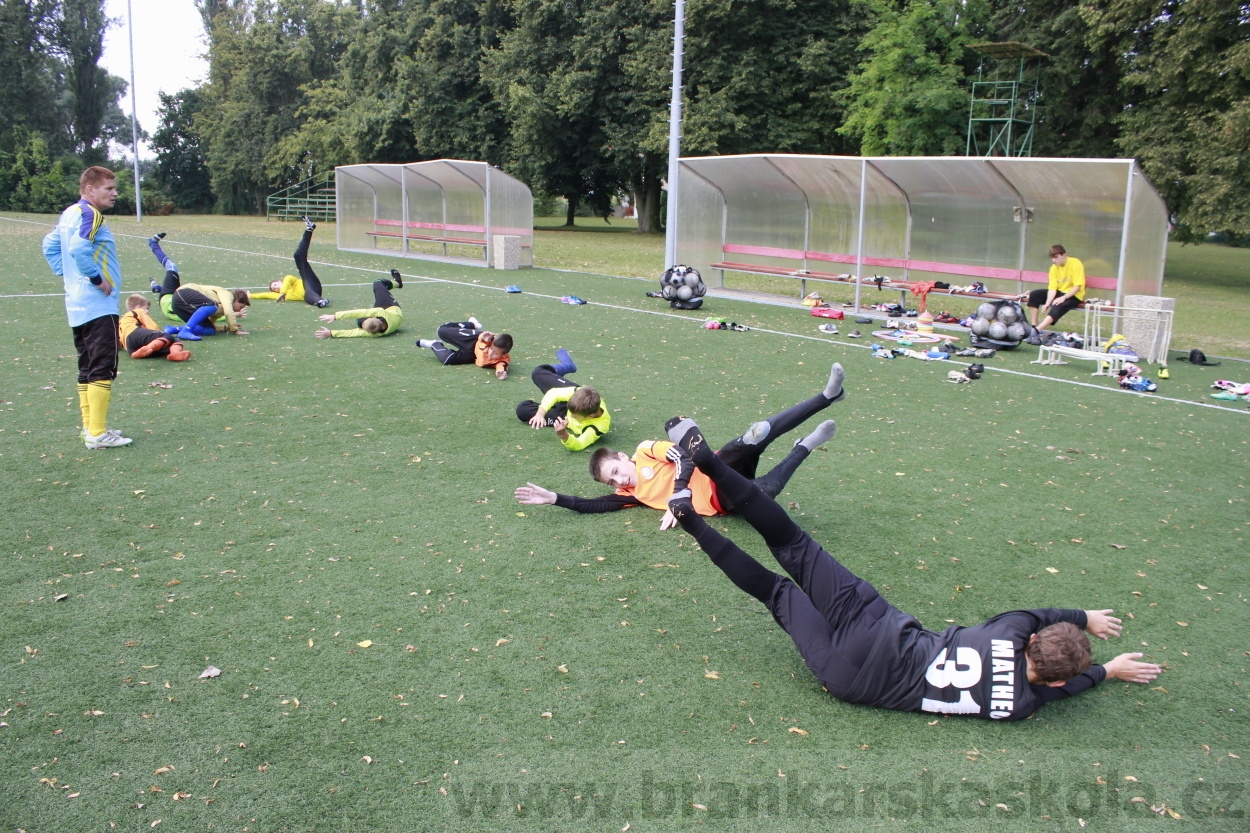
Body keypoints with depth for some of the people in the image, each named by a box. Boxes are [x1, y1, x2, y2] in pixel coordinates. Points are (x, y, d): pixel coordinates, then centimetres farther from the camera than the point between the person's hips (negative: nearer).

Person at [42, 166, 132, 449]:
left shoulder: (69, 213, 15)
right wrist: (97, 278, -19)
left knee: (87, 369, 14)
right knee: (103, 369, -7)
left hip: (77, 306, 10)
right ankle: (97, 433, -6)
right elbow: (79, 248, -29)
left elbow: (50, 245, 25)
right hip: (99, 306, -10)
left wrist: (67, 274, 18)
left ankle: (90, 426, 21)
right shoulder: (90, 214, -14)